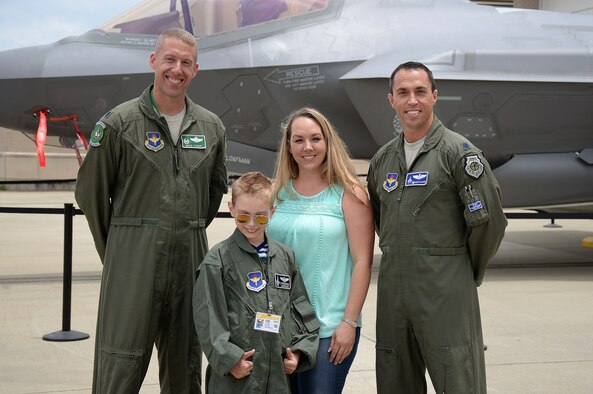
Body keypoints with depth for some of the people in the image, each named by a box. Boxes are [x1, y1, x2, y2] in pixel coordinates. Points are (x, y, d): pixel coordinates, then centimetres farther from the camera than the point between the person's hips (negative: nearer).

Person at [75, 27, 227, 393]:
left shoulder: (212, 127, 9)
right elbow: (91, 192, 2)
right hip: (133, 258, -4)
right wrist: (116, 250, 8)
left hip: (190, 258, 4)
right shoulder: (119, 122, -3)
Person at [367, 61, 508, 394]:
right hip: (393, 289, 6)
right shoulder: (383, 159, 12)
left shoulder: (458, 152, -7)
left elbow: (489, 219, -10)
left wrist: (468, 272, 0)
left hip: (445, 293, -6)